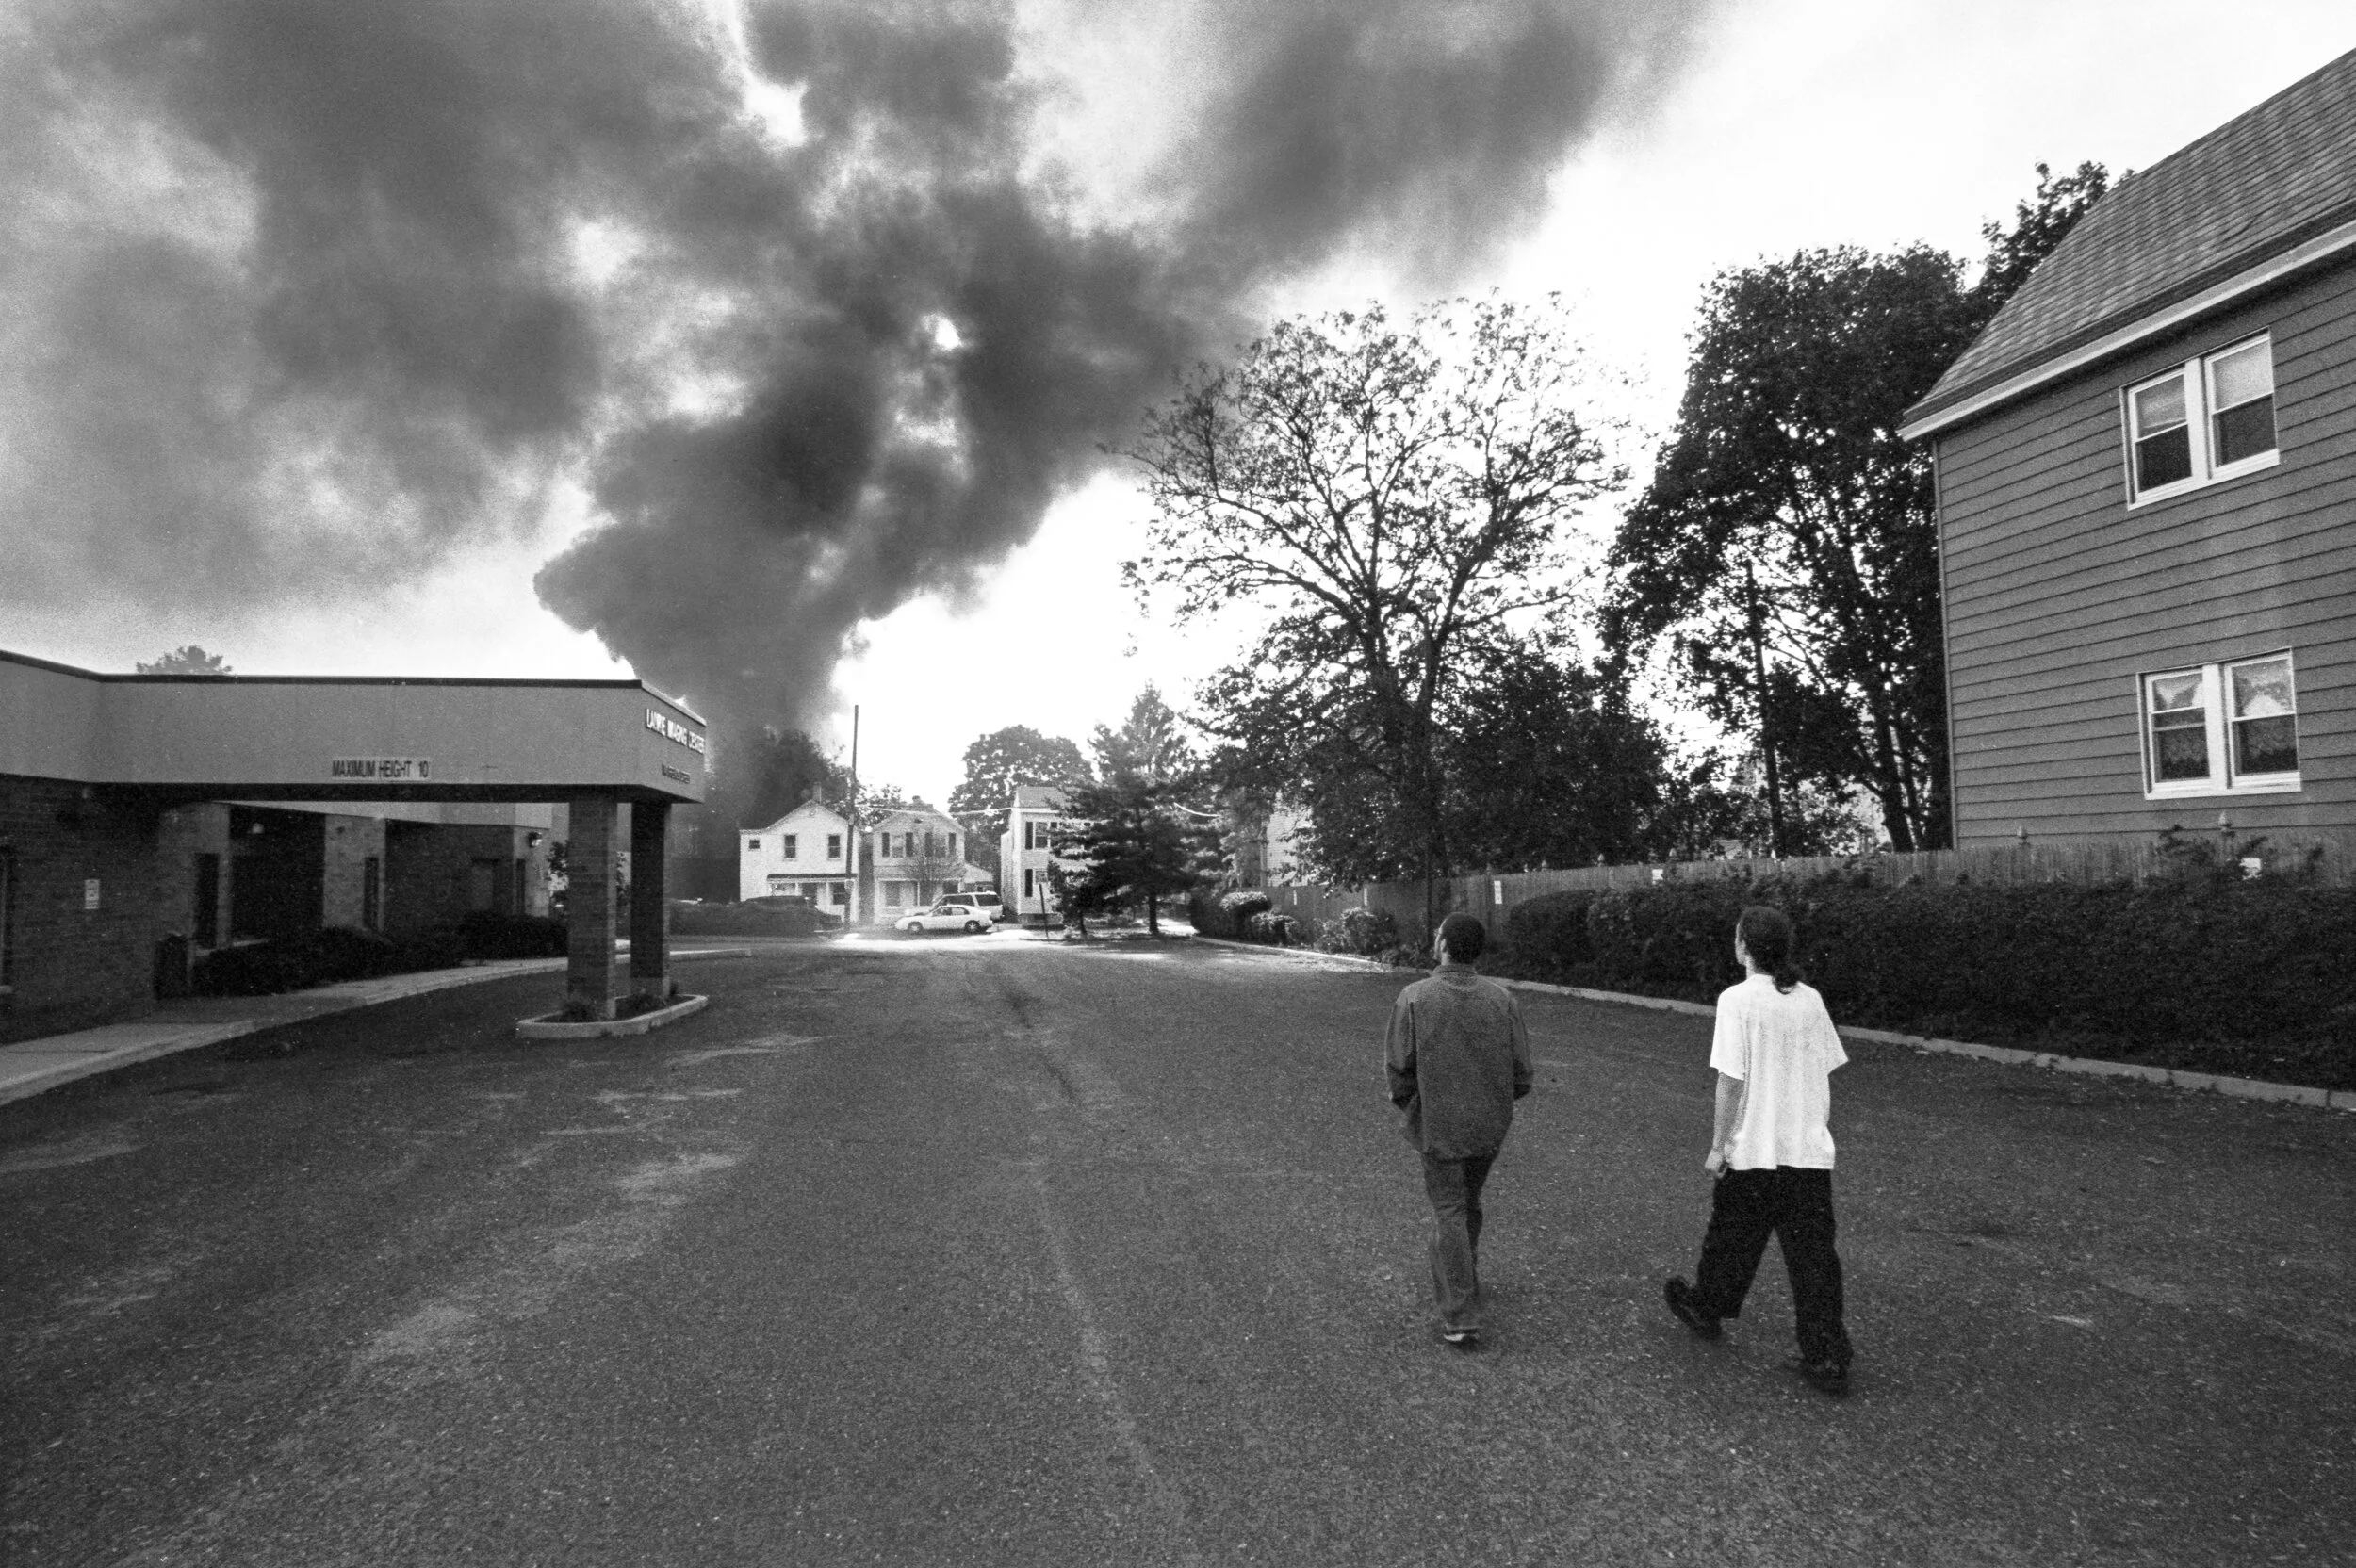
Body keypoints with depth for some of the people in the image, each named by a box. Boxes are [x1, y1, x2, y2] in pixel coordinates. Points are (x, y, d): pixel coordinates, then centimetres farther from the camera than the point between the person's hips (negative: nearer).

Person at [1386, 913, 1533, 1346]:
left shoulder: (1414, 998, -17)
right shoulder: (1502, 999, -9)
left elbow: (1400, 1071, -13)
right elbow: (1521, 1075, -5)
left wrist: (1404, 1101, 8)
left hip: (1439, 1125, -3)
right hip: (1490, 1124, 3)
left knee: (1449, 1215, 6)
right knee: (1468, 1201, 24)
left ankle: (1461, 1318, 3)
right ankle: (1463, 1275, 42)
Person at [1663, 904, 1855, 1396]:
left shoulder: (1738, 1000, -13)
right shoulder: (1811, 999, 3)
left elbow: (1732, 1079, -14)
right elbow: (1826, 1075, 9)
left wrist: (1718, 1146, -6)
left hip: (1752, 1152, -4)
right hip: (1811, 1152, 4)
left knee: (1731, 1240, 16)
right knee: (1813, 1255, 7)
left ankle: (1707, 1309, 37)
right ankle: (1828, 1359, 8)